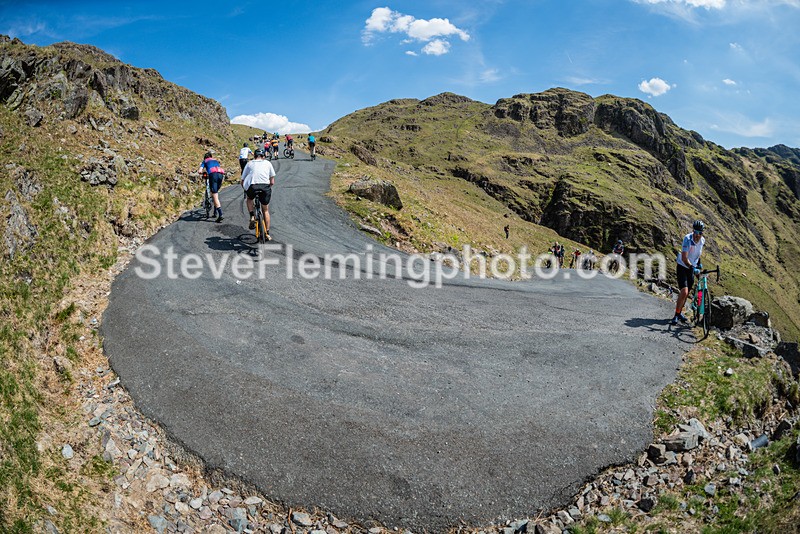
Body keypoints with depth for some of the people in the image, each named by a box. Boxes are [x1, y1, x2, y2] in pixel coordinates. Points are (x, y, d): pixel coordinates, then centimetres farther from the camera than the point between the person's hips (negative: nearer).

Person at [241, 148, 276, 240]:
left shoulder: (249, 164, 23)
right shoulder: (268, 163, 23)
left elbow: (242, 181, 21)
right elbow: (272, 182, 18)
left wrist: (246, 190, 39)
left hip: (252, 187, 0)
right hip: (265, 187, 0)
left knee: (249, 199, 36)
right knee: (265, 210, 21)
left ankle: (252, 217, 13)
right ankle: (267, 234, 23)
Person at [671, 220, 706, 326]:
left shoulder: (703, 240, -5)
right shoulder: (687, 239, -24)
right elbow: (684, 258, -32)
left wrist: (699, 263, 16)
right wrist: (693, 268, -42)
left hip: (692, 268, 6)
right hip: (682, 267, -6)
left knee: (687, 293, 13)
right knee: (684, 291, -17)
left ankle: (680, 312, 30)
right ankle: (676, 315, -7)